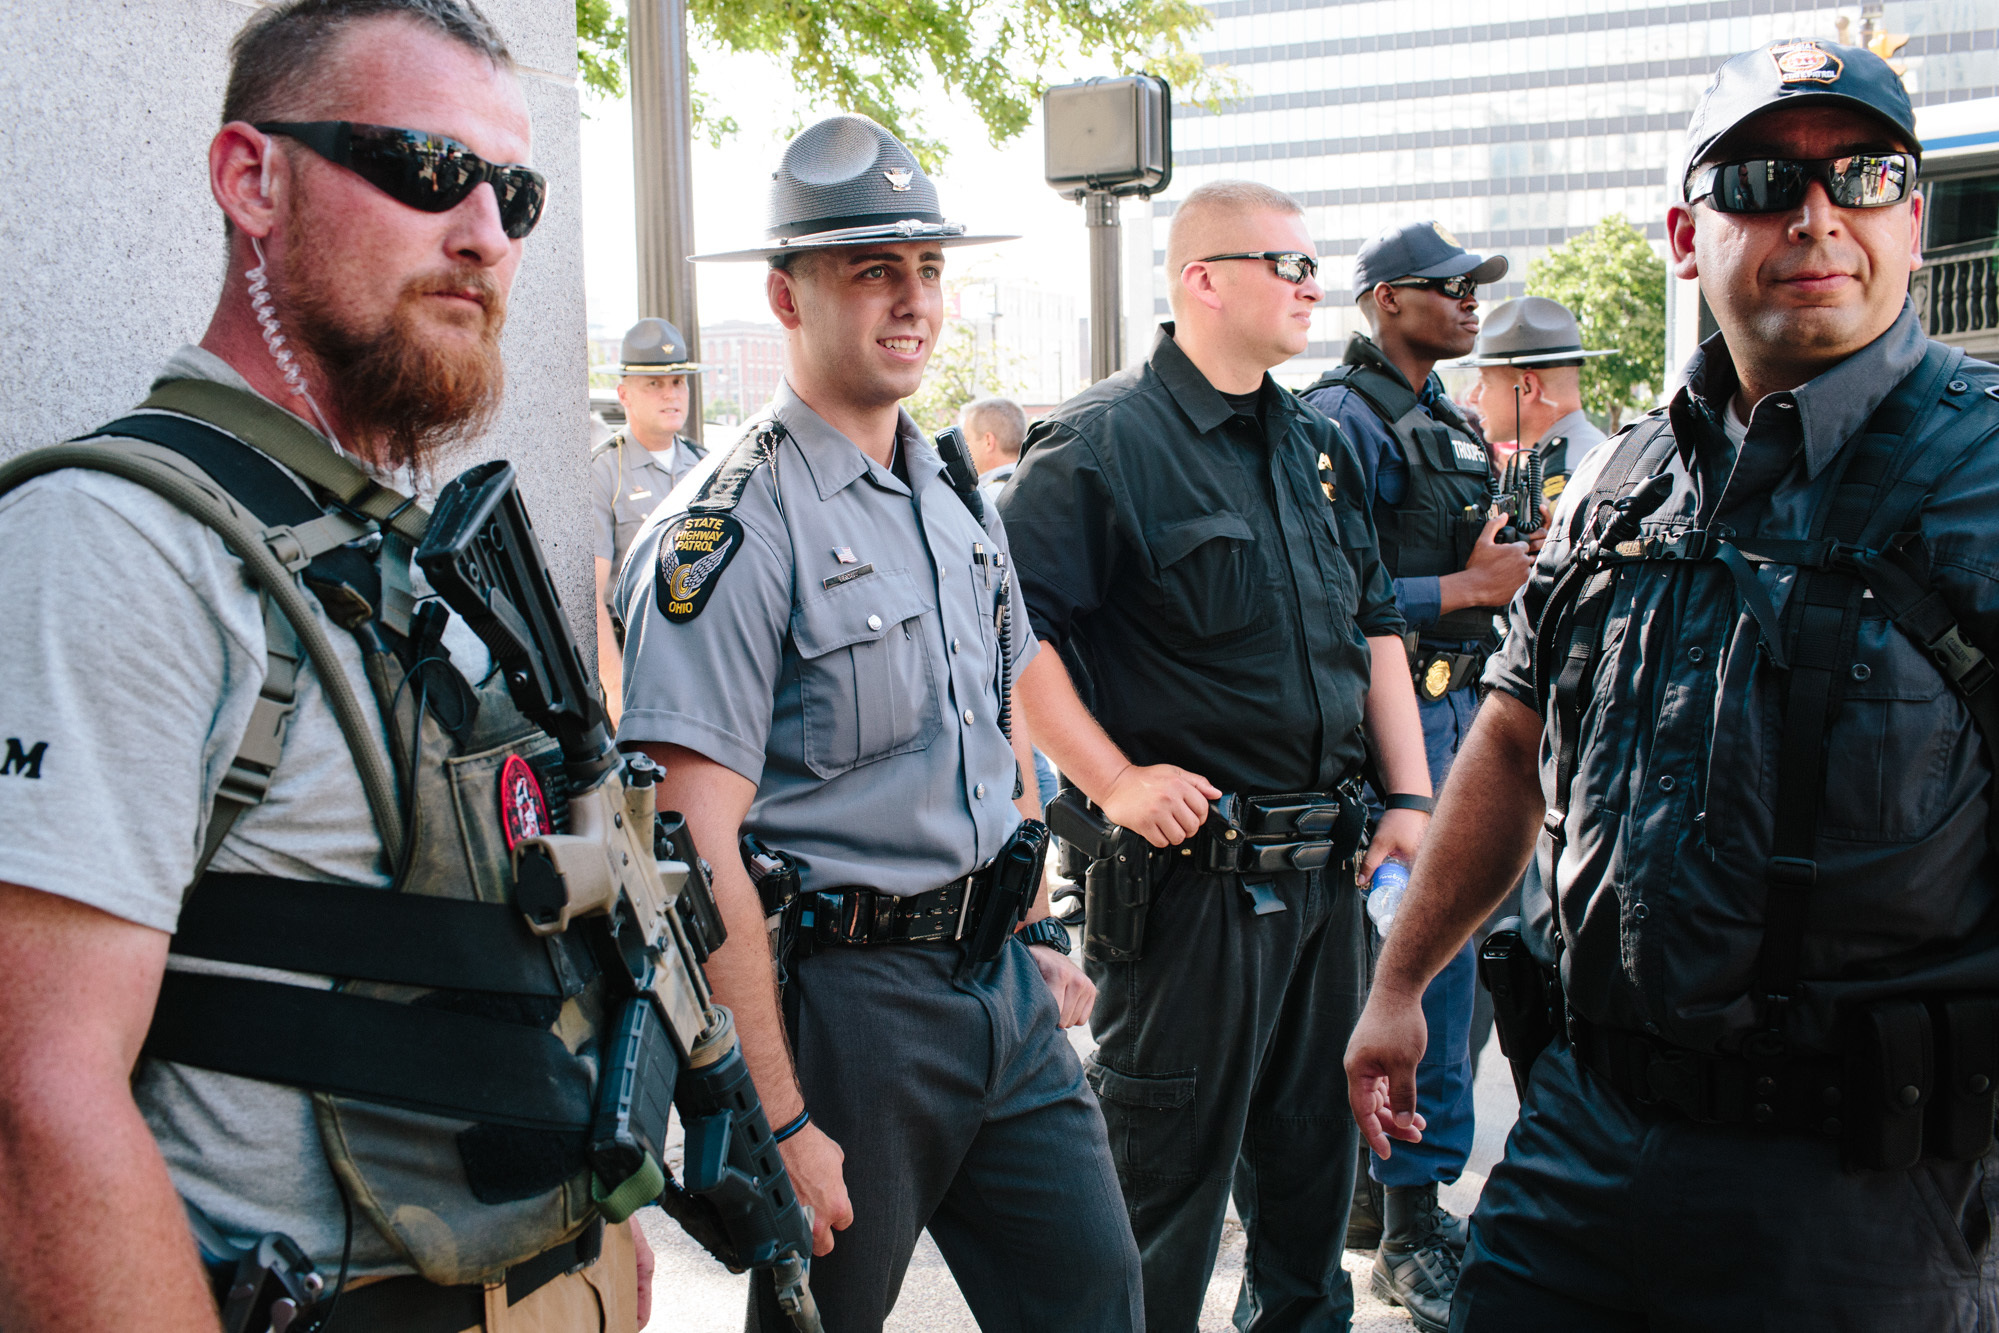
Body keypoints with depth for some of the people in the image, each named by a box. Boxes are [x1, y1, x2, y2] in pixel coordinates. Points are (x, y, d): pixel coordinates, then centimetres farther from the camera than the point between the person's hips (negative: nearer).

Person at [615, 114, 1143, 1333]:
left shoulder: (959, 501, 10)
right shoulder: (734, 530, -15)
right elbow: (700, 852, -20)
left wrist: (1040, 932, 17)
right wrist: (778, 1121, -20)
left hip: (1003, 982, 7)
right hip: (848, 1000, -7)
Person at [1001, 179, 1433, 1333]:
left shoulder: (1318, 445, 13)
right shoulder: (1104, 442, -11)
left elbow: (1376, 626, 18)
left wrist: (1411, 794, 10)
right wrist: (1115, 781, -19)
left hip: (1325, 869, 8)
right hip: (1189, 871, -7)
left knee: (1316, 1143, 21)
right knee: (1170, 1166, 4)